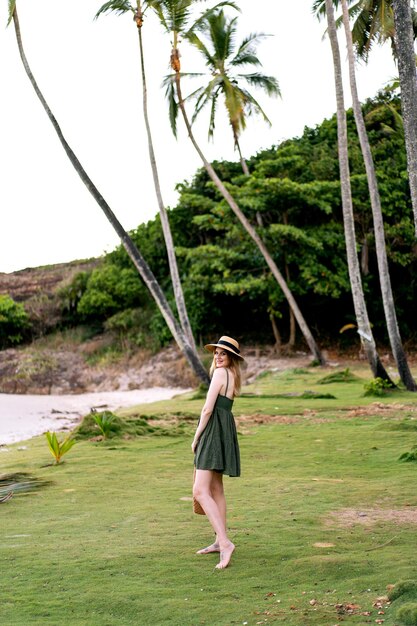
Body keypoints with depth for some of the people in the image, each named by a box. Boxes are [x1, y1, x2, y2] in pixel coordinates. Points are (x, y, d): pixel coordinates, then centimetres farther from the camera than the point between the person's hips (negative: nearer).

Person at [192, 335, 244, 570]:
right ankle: (220, 541, 25)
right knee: (216, 488, 17)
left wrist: (196, 437, -7)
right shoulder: (233, 376, 14)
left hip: (214, 431, -10)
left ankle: (225, 543, -22)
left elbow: (208, 409, -16)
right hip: (225, 429, 10)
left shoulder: (220, 374, -14)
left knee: (200, 491, -15)